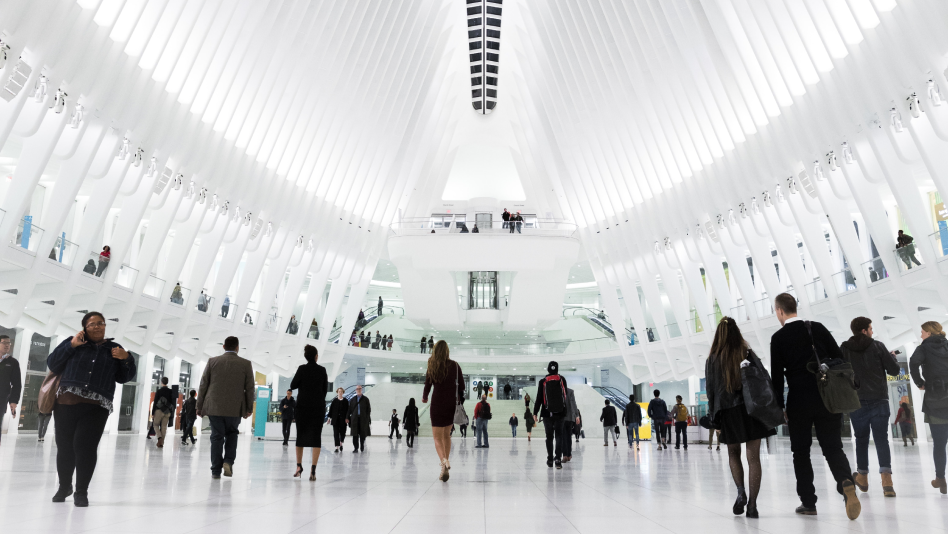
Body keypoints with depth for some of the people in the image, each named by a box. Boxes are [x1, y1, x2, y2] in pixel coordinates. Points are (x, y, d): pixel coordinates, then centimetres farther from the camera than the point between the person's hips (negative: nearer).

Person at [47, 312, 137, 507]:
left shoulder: (114, 350, 16)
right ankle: (64, 486, 26)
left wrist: (126, 359, -5)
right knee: (64, 445, 5)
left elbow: (125, 377, 14)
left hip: (96, 408, -1)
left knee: (85, 446, -10)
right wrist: (71, 346, -5)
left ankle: (81, 491, 1)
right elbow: (52, 364, 7)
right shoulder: (73, 342, 13)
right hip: (66, 403, 1)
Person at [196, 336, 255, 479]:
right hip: (235, 408, 0)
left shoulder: (212, 361, 1)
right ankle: (228, 461, 3)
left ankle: (216, 470, 6)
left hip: (214, 407, 0)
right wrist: (249, 408, 10)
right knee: (232, 434, 20)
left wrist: (199, 406, 11)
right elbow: (250, 388, 0)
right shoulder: (246, 364, -2)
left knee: (217, 437, 6)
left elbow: (203, 385, 3)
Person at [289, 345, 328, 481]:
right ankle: (313, 469, -9)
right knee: (316, 436, 0)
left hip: (302, 405, 0)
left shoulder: (302, 369, -5)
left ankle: (299, 466, 17)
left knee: (300, 434, 13)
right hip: (318, 406, 0)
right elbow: (325, 388, 8)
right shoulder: (322, 370, 0)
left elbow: (292, 386, -2)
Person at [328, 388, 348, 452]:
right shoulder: (334, 401, 5)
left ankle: (341, 443, 32)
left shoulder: (345, 401, 4)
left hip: (343, 419, 0)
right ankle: (337, 447, -4)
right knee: (336, 433, -4)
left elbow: (347, 410, 3)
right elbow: (331, 409, 6)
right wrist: (330, 417, 2)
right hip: (335, 419, 0)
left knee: (342, 432, 6)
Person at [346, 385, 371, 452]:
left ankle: (362, 448, 13)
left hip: (363, 419, -1)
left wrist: (367, 418, -4)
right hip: (355, 419, 1)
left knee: (363, 434, 2)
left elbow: (368, 409, 4)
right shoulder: (352, 399, 11)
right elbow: (349, 409, 9)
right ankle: (356, 448, 1)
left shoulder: (365, 399, 7)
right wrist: (347, 418, 1)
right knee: (355, 434, -3)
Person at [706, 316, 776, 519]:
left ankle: (741, 492, 1)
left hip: (727, 412, 0)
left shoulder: (712, 360, 0)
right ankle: (752, 504, -1)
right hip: (751, 409, 0)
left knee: (733, 454, 19)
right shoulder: (748, 354, 0)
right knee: (753, 457, 2)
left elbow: (710, 391, 0)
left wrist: (714, 419, 6)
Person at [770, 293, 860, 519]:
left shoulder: (778, 338, -4)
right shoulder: (817, 328, 5)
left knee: (801, 452, 10)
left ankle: (808, 502, 11)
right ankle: (846, 483, -19)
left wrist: (780, 407, 3)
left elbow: (777, 376, -4)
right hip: (827, 398, 3)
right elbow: (839, 358, 4)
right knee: (833, 448, 8)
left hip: (799, 401, -3)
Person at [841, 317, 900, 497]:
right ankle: (886, 479, -14)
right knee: (881, 439, -1)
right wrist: (892, 357, 20)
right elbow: (894, 370, 0)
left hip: (856, 402, 1)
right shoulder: (878, 346, -1)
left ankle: (863, 478, 23)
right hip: (879, 401, -1)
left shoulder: (843, 350, 1)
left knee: (861, 439, 13)